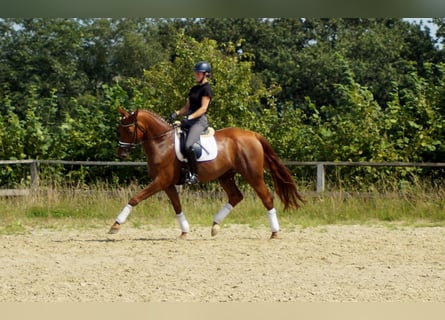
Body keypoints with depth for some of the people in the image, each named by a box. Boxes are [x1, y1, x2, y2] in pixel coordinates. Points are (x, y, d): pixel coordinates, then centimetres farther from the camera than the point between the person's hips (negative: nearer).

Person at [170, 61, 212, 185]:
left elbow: (203, 108, -15)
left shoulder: (206, 88, -6)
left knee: (189, 145, -30)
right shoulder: (194, 89, 19)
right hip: (189, 120, 10)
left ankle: (194, 175, -24)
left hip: (200, 120, -10)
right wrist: (177, 113, 2)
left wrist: (190, 117, -25)